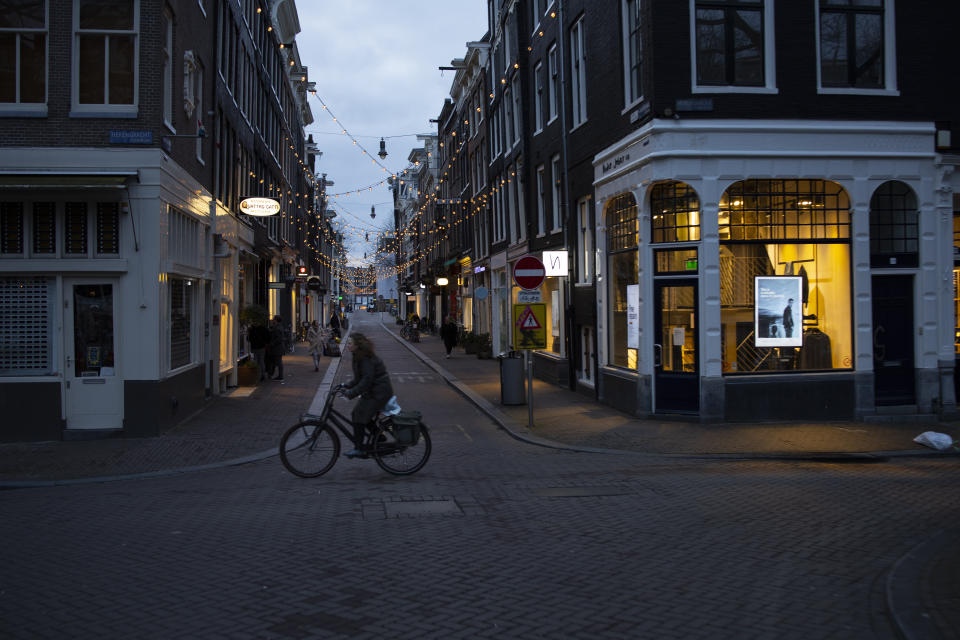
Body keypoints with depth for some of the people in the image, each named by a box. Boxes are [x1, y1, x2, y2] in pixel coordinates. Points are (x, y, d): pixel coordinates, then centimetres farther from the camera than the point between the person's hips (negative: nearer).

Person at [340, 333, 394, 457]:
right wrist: (347, 386, 4)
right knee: (357, 413, 11)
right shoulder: (358, 357, 12)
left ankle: (359, 448, -8)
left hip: (379, 392, -10)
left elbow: (367, 379, -27)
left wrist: (352, 393, -27)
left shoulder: (366, 358, -19)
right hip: (372, 391, 10)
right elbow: (359, 378, 17)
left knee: (359, 416, -11)